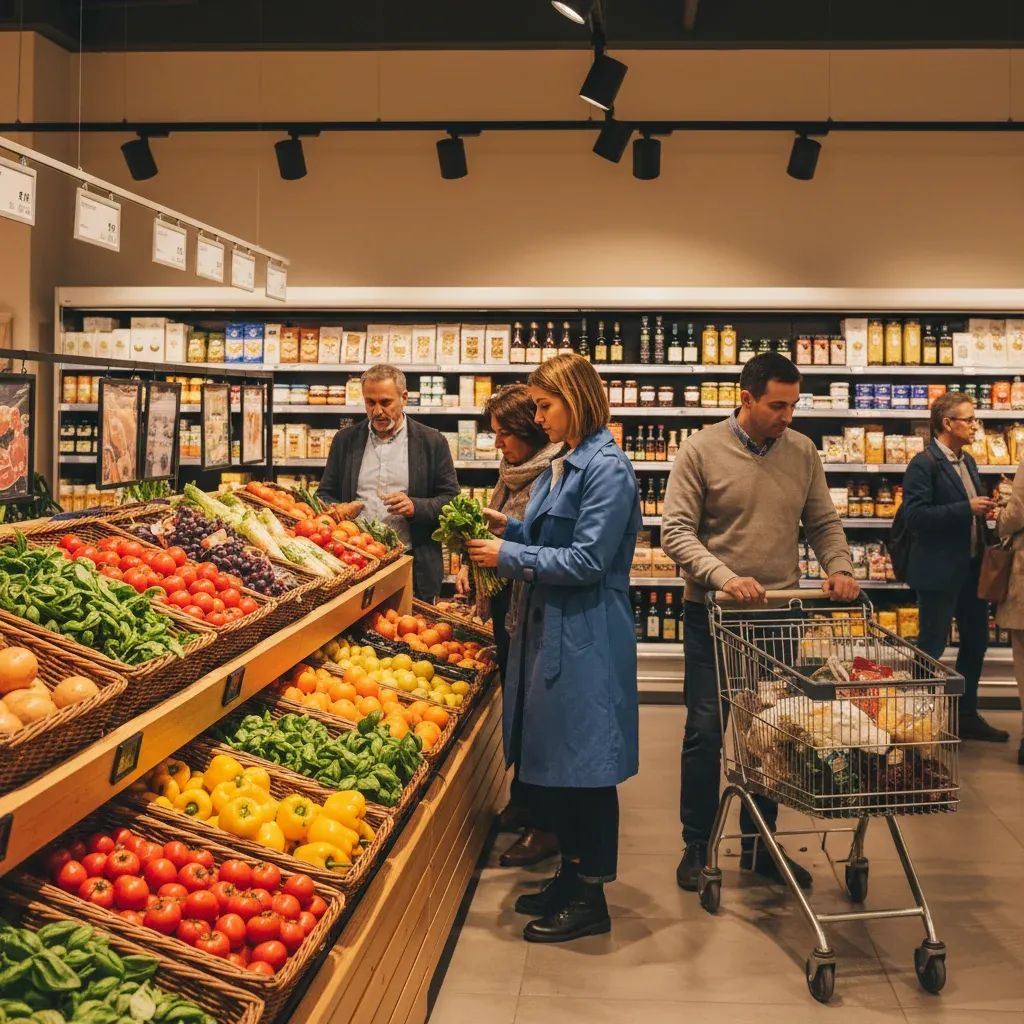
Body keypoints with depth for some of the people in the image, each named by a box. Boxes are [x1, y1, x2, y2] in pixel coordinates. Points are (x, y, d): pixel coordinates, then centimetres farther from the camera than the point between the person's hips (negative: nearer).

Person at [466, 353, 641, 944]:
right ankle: (571, 874, 30)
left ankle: (591, 899, 12)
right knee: (551, 762, 16)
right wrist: (510, 527, 5)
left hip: (585, 639, -10)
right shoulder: (561, 466, 13)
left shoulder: (607, 470, -16)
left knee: (583, 766, 0)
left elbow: (587, 560, -20)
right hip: (549, 629, 10)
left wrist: (509, 556, -15)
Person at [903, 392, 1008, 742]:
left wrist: (983, 509, 3)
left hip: (971, 567, 9)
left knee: (976, 641, 15)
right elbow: (915, 515, -24)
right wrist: (967, 509, -26)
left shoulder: (968, 461, 13)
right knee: (932, 647, 1)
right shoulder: (924, 464, -14)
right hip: (939, 572, -9)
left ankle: (967, 715, 28)